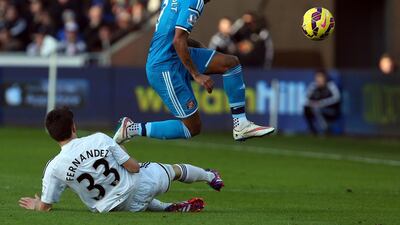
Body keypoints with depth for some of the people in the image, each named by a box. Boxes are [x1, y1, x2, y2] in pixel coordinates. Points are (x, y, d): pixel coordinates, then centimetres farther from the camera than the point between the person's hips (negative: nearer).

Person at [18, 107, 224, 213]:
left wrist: (36, 205, 15)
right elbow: (134, 167, -13)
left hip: (120, 206, 1)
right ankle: (209, 176, 56)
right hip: (141, 184, -1)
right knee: (173, 169, 30)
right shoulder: (100, 139, -20)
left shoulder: (54, 168, -19)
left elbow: (45, 206, -9)